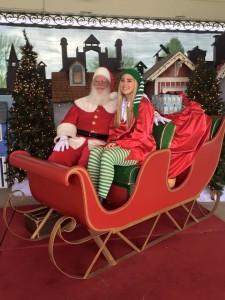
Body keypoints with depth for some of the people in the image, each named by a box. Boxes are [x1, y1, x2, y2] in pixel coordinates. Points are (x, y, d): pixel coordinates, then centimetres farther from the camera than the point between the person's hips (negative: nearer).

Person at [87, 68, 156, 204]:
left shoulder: (144, 104, -10)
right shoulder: (121, 103, 14)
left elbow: (141, 134, -16)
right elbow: (114, 128, 17)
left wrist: (119, 144, -18)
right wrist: (112, 142, -4)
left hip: (139, 148, -7)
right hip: (120, 145, 7)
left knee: (107, 155, -33)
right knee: (95, 152, -21)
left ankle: (101, 199, -29)